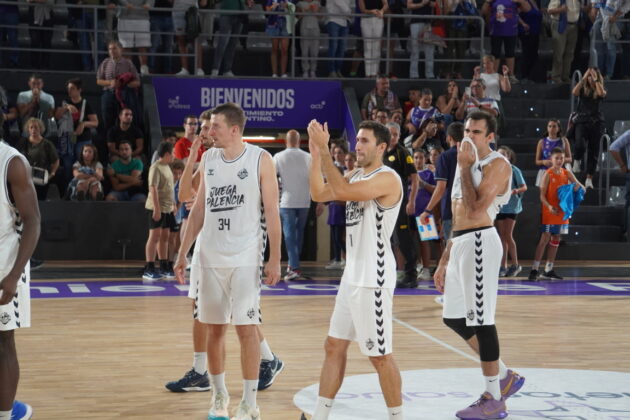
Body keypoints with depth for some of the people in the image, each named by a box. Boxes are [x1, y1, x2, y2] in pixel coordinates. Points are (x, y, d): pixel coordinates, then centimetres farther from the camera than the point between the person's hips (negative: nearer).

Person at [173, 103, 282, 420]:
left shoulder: (260, 160, -6)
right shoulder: (208, 159, 7)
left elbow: (271, 212, -6)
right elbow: (198, 210, 13)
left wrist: (274, 259, -10)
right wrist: (182, 253, 9)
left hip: (245, 257, -4)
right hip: (210, 257, 5)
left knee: (246, 327, -6)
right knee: (214, 328, 9)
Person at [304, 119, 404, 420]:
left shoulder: (387, 178, -15)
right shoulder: (357, 176, 14)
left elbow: (343, 191, -27)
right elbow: (318, 194, 9)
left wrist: (324, 149, -25)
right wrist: (315, 153, -1)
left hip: (373, 278, -9)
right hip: (352, 274, 9)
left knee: (379, 355, -2)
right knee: (334, 346, 11)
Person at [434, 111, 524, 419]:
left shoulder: (497, 164, -8)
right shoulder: (468, 165, 19)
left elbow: (475, 210, -20)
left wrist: (464, 168, -14)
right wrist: (444, 262, 21)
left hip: (479, 243, -10)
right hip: (460, 244, 10)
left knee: (480, 319, -6)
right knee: (454, 319, 12)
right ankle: (506, 377, 24)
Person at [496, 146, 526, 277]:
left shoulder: (514, 170, -5)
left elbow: (524, 187, -5)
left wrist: (516, 190, -23)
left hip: (511, 206, -5)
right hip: (499, 206, 5)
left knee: (508, 235, -9)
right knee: (502, 236, 5)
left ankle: (515, 265, 3)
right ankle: (503, 266, 9)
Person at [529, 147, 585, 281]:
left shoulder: (567, 173, 7)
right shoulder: (548, 174, -7)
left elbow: (582, 188, 6)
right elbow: (542, 195, -11)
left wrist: (578, 186, -18)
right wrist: (549, 206, -28)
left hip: (562, 212, 6)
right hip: (549, 212, -6)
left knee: (555, 240, 10)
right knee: (545, 239, -11)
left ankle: (548, 270, 17)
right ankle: (534, 270, -12)